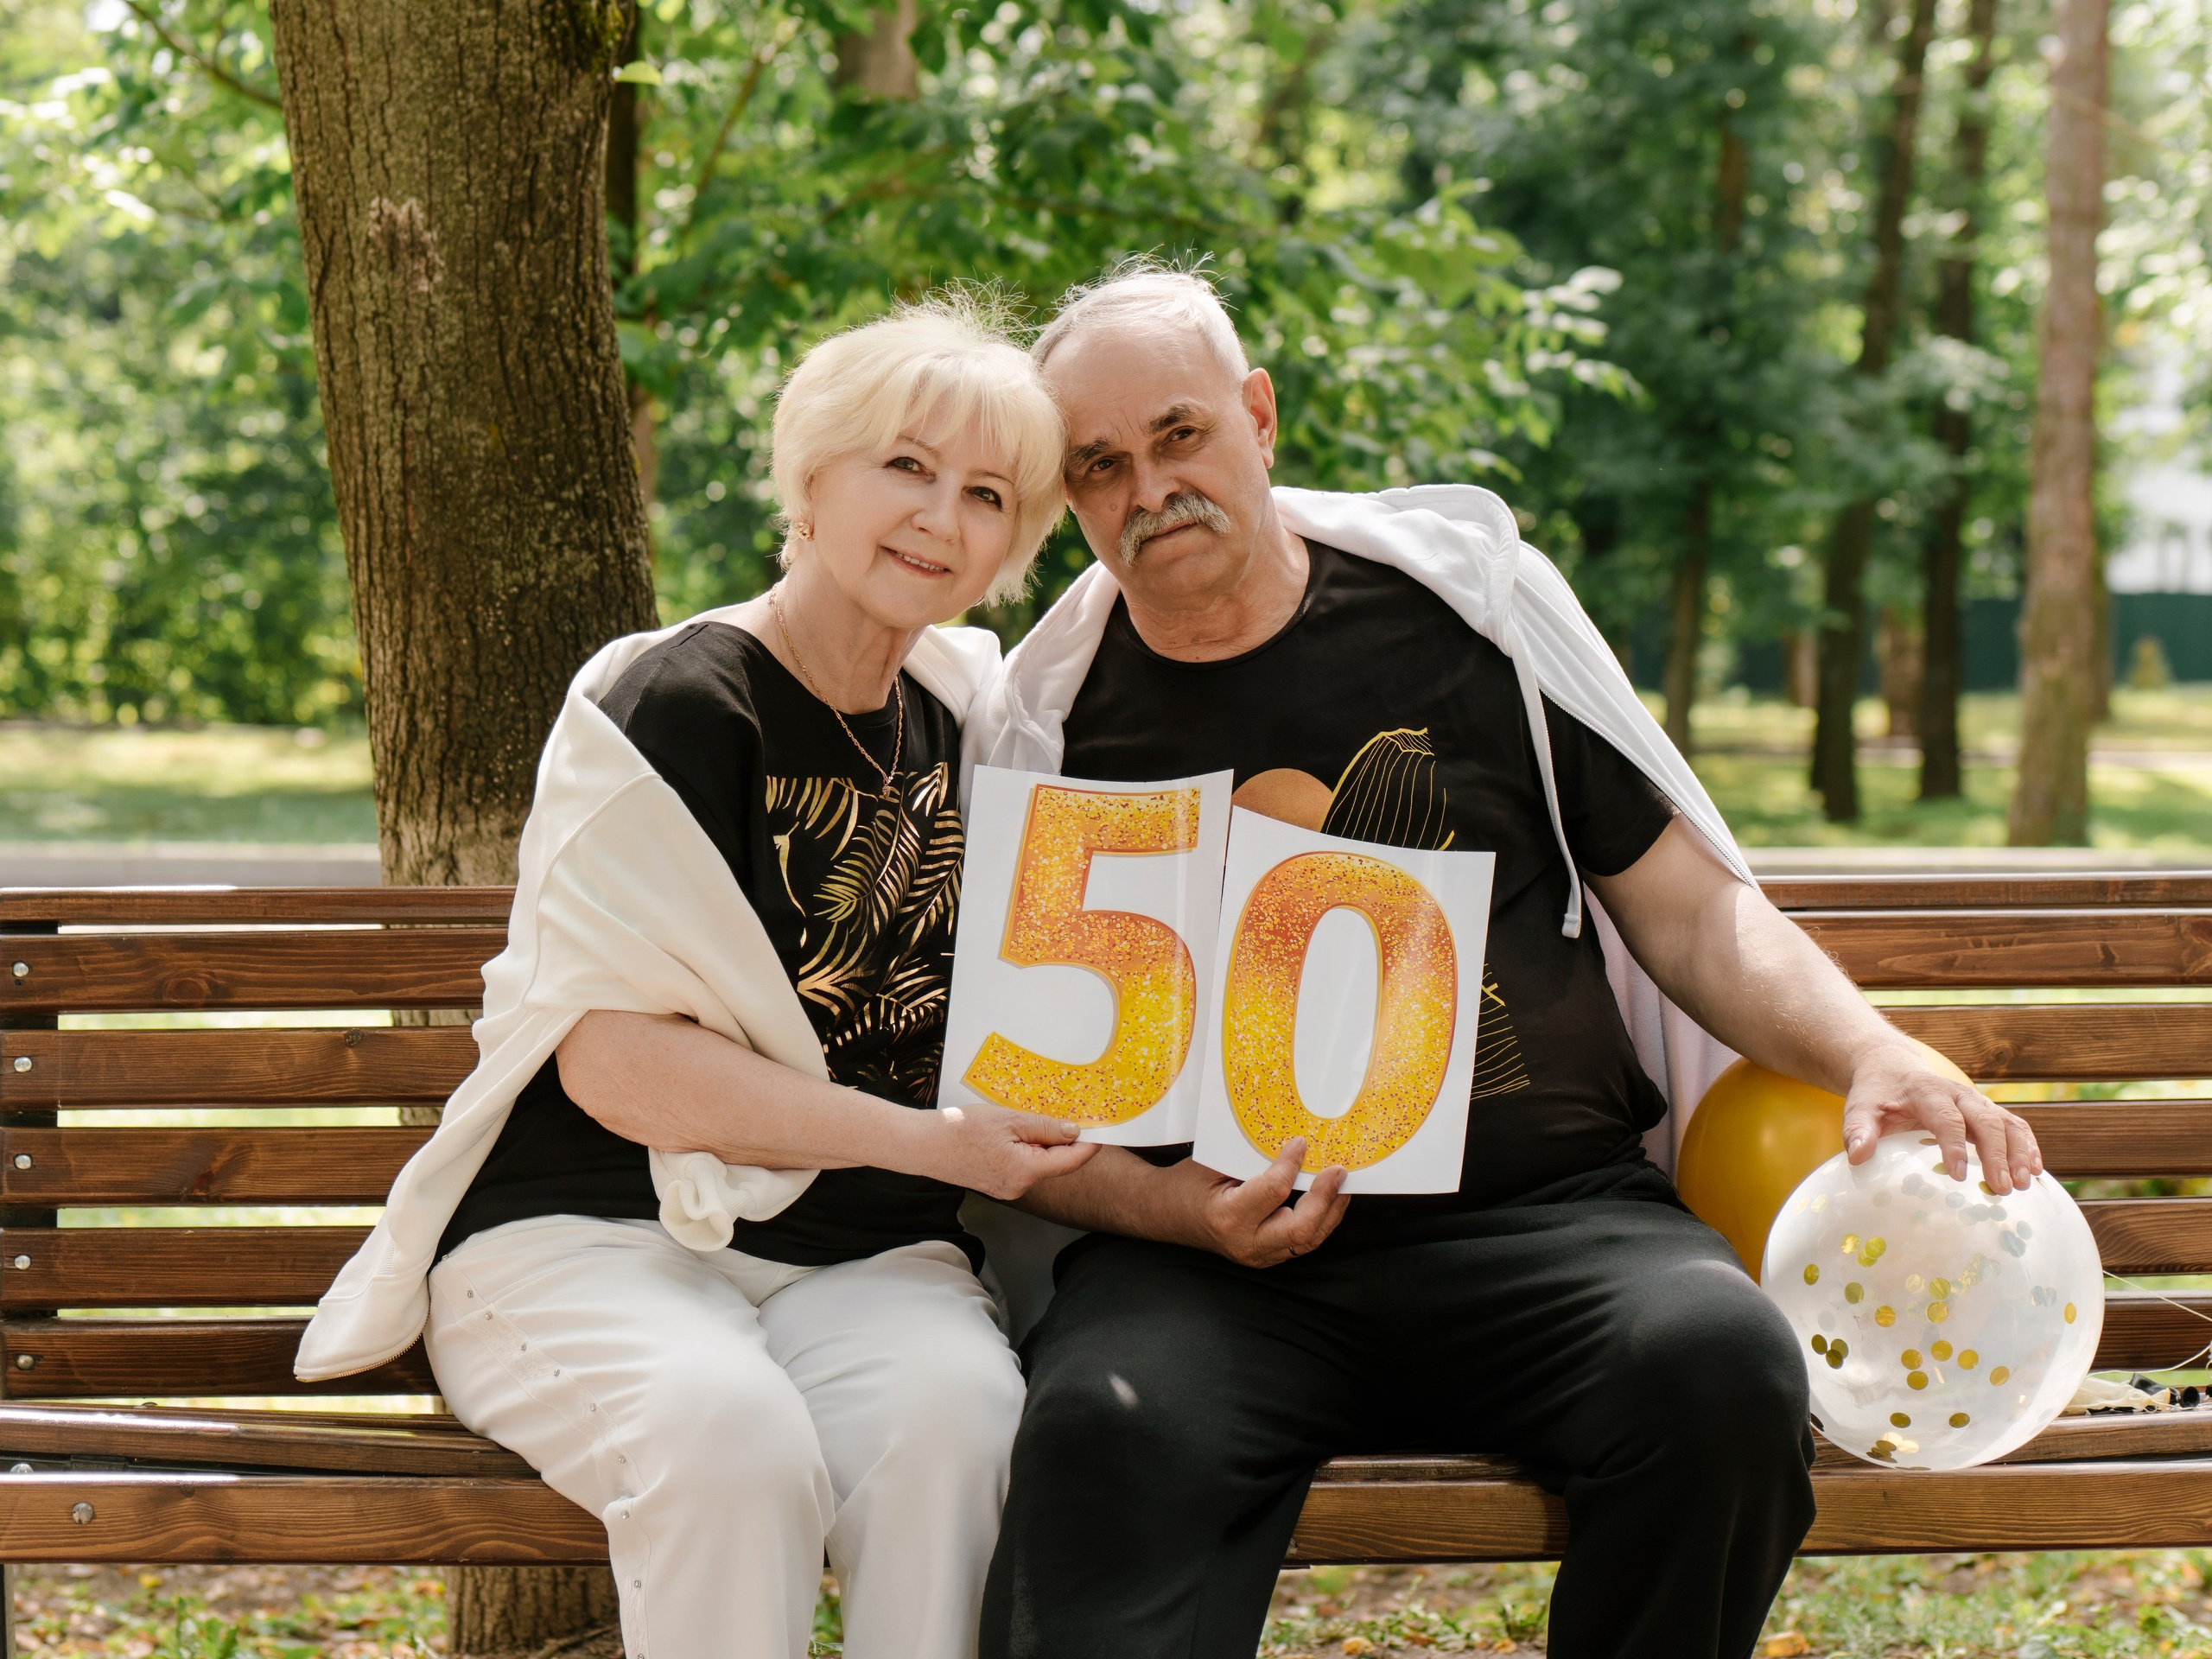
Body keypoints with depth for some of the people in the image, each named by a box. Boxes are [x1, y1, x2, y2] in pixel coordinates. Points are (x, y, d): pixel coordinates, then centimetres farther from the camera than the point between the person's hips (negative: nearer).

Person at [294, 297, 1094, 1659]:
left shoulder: (972, 710, 13)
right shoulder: (673, 704, -7)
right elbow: (614, 1059, -12)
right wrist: (925, 1139, -14)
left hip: (865, 1259, 4)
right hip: (594, 1231, -4)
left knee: (958, 1410, -30)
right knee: (733, 1429, -36)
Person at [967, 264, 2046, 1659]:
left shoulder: (1460, 590, 10)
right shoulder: (1047, 730, 8)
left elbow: (1690, 908, 12)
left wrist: (1876, 1057, -5)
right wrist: (1174, 1205, -12)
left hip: (1551, 1216, 2)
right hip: (1220, 1264, -1)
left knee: (1719, 1359, -30)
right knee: (1106, 1424, -36)